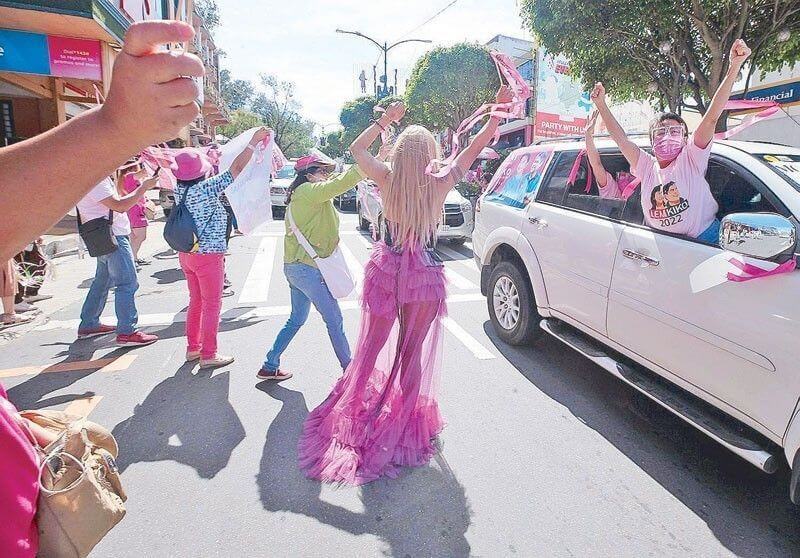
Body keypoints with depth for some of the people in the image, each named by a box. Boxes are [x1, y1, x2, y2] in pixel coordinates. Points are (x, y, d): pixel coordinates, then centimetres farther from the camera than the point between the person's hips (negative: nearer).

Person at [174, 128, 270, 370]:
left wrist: (212, 155, 29)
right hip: (208, 256, -8)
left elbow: (189, 176, 23)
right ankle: (208, 355, 10)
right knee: (212, 305, 3)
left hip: (187, 254, 8)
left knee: (196, 302, 19)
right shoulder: (205, 188, -19)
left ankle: (192, 347, 29)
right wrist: (254, 141, -13)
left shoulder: (180, 189, 0)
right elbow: (236, 168, -20)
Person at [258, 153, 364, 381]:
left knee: (297, 319, 20)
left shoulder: (302, 194, 17)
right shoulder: (308, 190, -15)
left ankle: (269, 367, 27)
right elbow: (339, 184, -26)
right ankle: (349, 369, 15)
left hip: (294, 266, 10)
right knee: (334, 320, 2)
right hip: (307, 267, -10)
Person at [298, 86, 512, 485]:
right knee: (412, 352, 11)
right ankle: (406, 421, 25)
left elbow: (356, 149, 13)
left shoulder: (388, 179, -6)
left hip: (385, 269, 2)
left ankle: (353, 413, 30)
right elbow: (477, 146, 3)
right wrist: (499, 109, 14)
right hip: (423, 275, -2)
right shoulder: (439, 183, -10)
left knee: (372, 345, 16)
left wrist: (386, 119, 18)